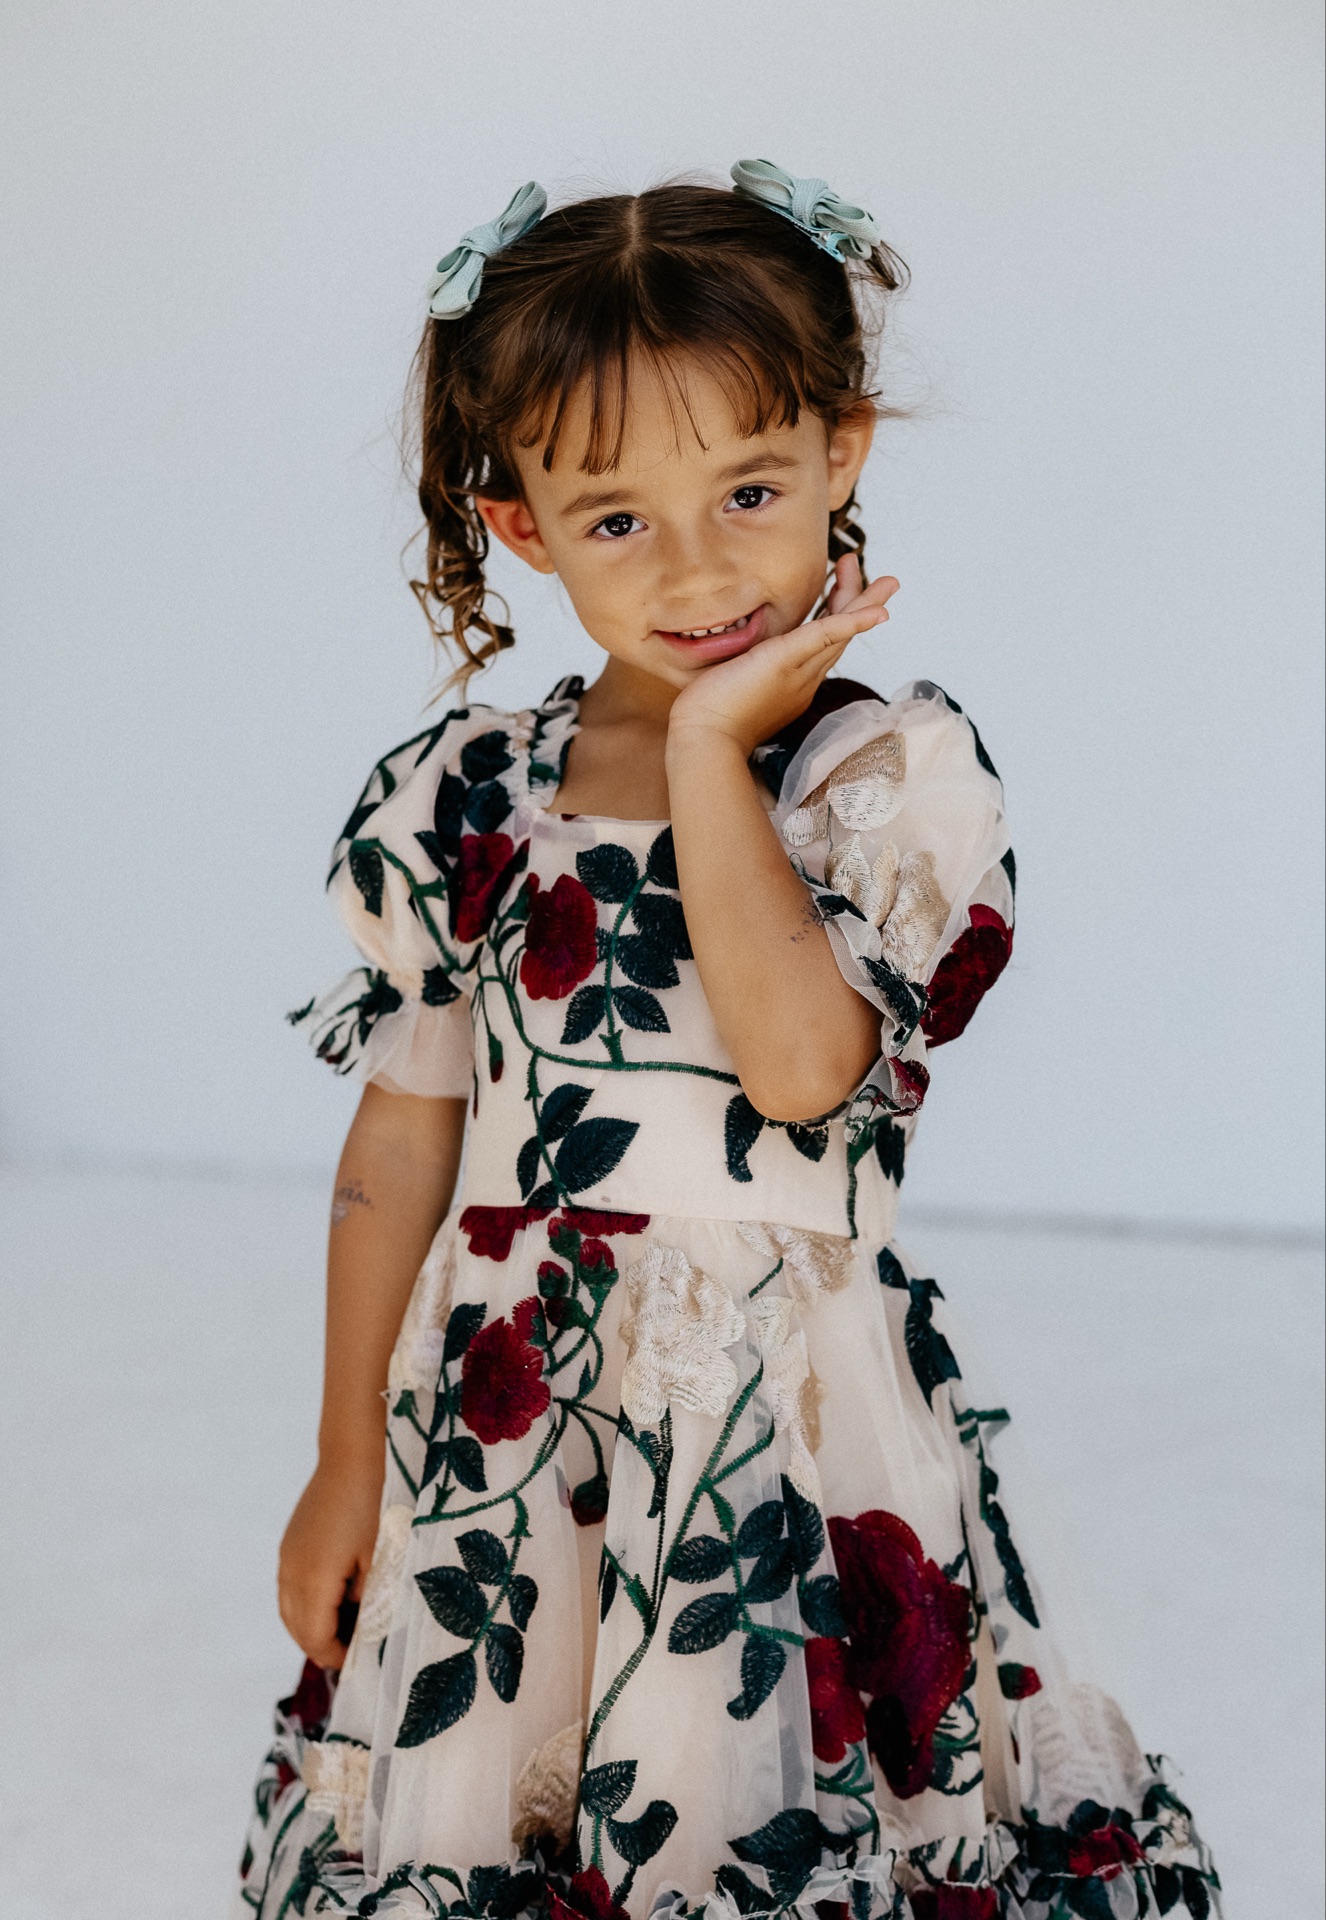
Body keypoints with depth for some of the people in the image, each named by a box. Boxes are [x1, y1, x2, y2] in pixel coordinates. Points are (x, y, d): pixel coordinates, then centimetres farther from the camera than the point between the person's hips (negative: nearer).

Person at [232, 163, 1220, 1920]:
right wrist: (347, 1461, 10)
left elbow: (805, 1062, -23)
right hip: (501, 1424, 3)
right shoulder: (458, 798, 2)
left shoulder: (903, 767, -7)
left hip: (788, 1428, -3)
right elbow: (401, 1145, 7)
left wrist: (709, 753, -17)